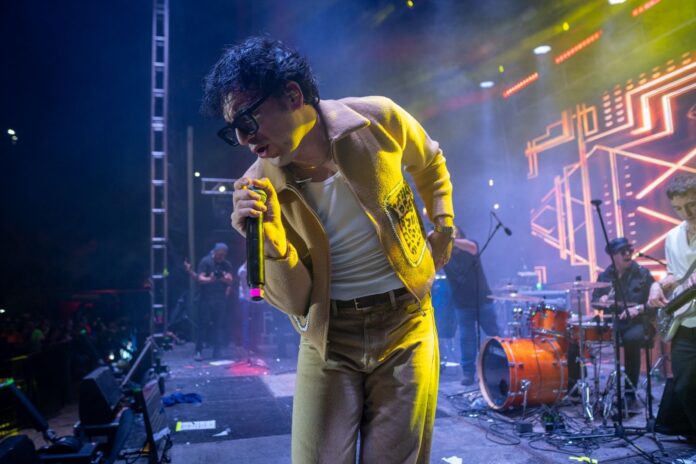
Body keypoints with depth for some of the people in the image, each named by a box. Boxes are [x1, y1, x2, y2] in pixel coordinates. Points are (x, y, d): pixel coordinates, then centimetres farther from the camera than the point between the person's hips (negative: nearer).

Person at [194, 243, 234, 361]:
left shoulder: (227, 265, 9)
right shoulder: (206, 261, -3)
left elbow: (230, 280, 0)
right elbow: (199, 278, -11)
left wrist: (225, 278, -23)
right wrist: (209, 279, -31)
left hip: (221, 299, 3)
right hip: (206, 299, -3)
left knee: (218, 325, 2)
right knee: (203, 324, -3)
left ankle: (217, 351, 7)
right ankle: (198, 351, 2)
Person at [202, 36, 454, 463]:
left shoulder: (379, 120, -13)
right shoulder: (259, 188, -12)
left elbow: (431, 164, 11)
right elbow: (295, 302, -9)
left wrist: (445, 228, 11)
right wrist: (272, 241, -26)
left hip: (405, 321, 0)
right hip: (328, 335, 1)